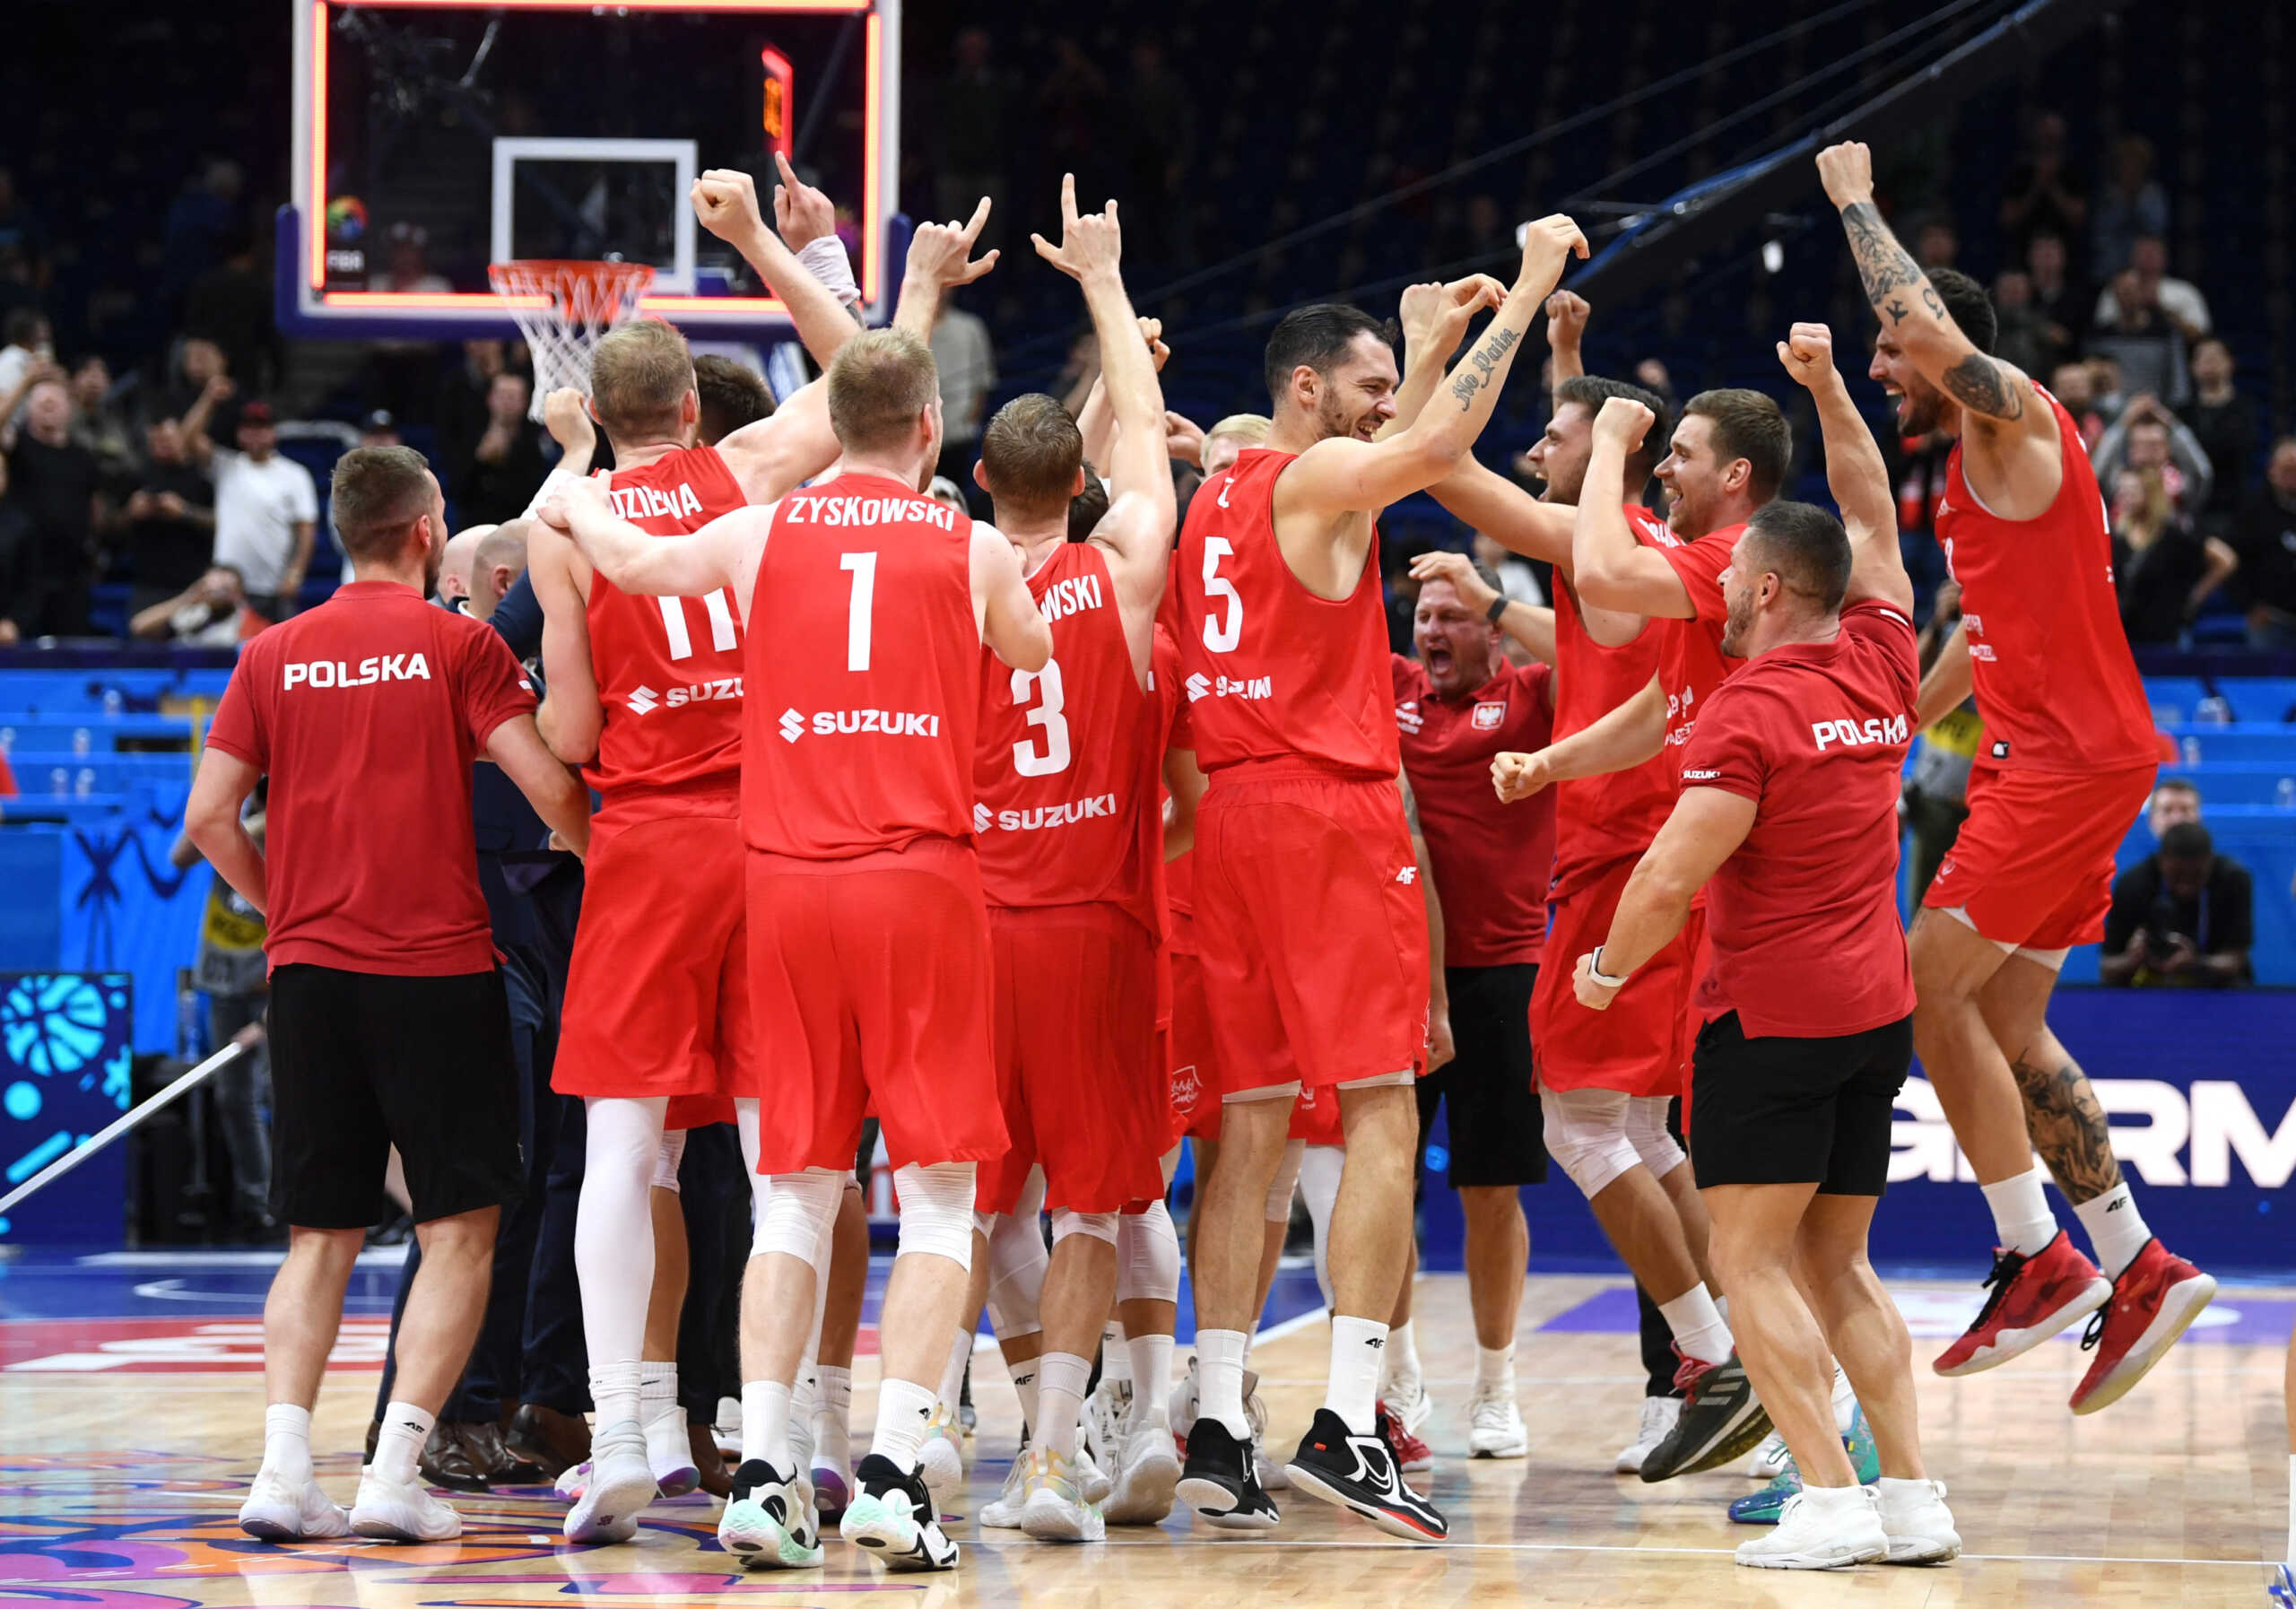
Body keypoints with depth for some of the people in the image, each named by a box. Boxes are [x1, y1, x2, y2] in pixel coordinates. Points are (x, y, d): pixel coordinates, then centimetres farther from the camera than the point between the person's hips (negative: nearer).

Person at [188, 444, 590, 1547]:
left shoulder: (273, 656, 8)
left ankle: (284, 1466, -4)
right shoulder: (458, 646, -2)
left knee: (320, 1236, 10)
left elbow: (209, 817, 5)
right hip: (436, 967, -4)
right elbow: (550, 787, -9)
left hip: (309, 968, 4)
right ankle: (394, 1475, -8)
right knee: (459, 1230, 2)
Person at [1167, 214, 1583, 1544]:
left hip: (1233, 815, 8)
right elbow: (1438, 447, -23)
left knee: (1252, 1121, 8)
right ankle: (1346, 1430, -16)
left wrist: (1445, 340, 37)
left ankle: (1221, 1431, 4)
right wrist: (1527, 290, -15)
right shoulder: (1319, 477, -6)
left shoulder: (1220, 497, 20)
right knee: (1383, 1115, -8)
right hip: (1331, 806, -8)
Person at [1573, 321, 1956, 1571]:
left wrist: (1609, 966, 0)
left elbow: (1672, 877, -17)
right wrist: (1827, 389, 24)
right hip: (1878, 1004, 7)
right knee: (1836, 1265, 13)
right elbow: (1871, 520, 22)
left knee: (1752, 1261, -2)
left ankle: (1830, 1500, -11)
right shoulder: (1880, 668, 6)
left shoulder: (1747, 712, -14)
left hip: (1772, 1012, -7)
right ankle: (1913, 1496, 5)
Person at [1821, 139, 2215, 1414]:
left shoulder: (2016, 419, -10)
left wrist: (1855, 199, -15)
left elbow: (1930, 325, -29)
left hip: (2070, 758, -10)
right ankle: (2140, 1270, 13)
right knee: (2007, 1024, 11)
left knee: (1930, 995, -11)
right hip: (2047, 756, 10)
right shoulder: (1978, 467, 19)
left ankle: (2039, 1260, -7)